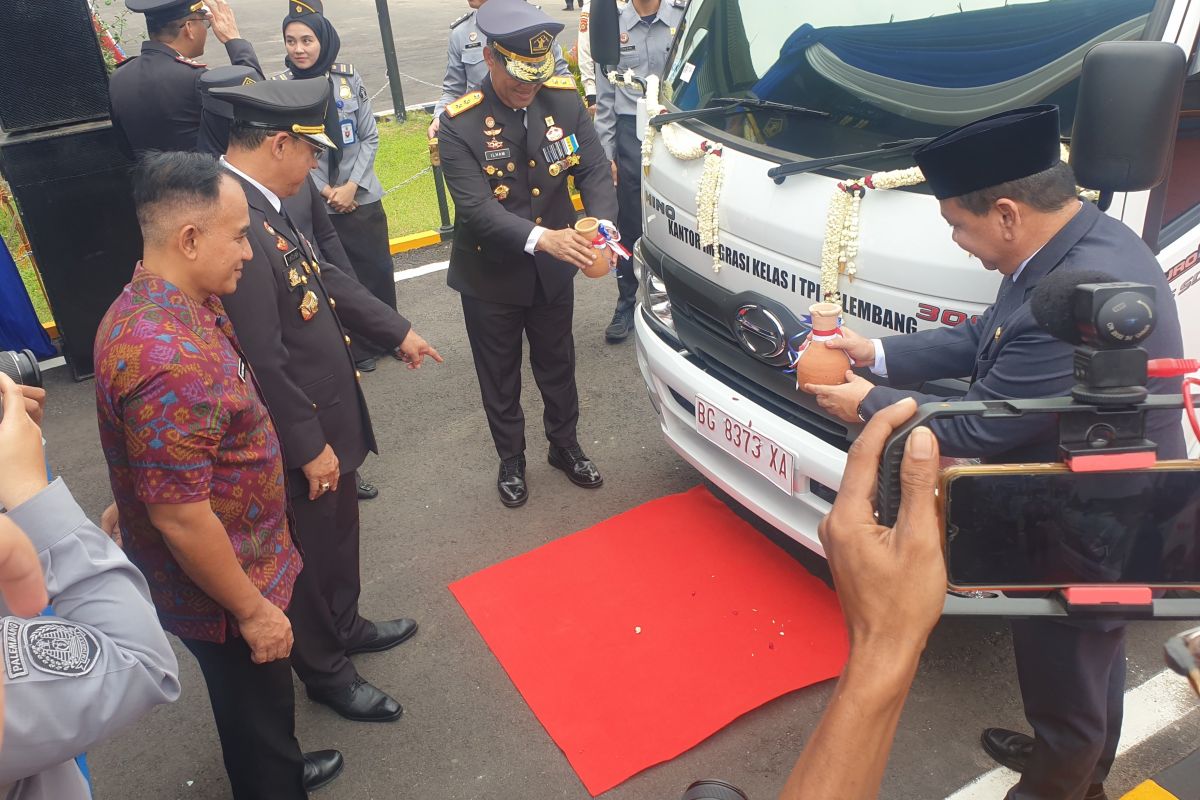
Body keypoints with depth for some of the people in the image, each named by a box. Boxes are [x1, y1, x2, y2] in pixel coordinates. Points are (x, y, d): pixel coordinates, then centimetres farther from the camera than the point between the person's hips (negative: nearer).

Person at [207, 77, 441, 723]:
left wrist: (396, 331, 19)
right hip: (296, 439, -9)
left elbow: (325, 278, 14)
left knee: (339, 531, 27)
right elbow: (262, 362, -29)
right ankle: (325, 670, 36)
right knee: (309, 553, 13)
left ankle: (344, 626, 51)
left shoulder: (263, 205, 1)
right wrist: (308, 446, -20)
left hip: (328, 415, 9)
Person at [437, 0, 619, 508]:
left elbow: (595, 171, -10)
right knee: (500, 376, 16)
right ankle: (511, 461, 39)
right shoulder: (461, 124, -21)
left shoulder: (564, 100, -10)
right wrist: (542, 238, -43)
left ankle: (565, 446, 45)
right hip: (490, 275, -3)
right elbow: (476, 207, -28)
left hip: (553, 271, 3)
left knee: (558, 364, 21)